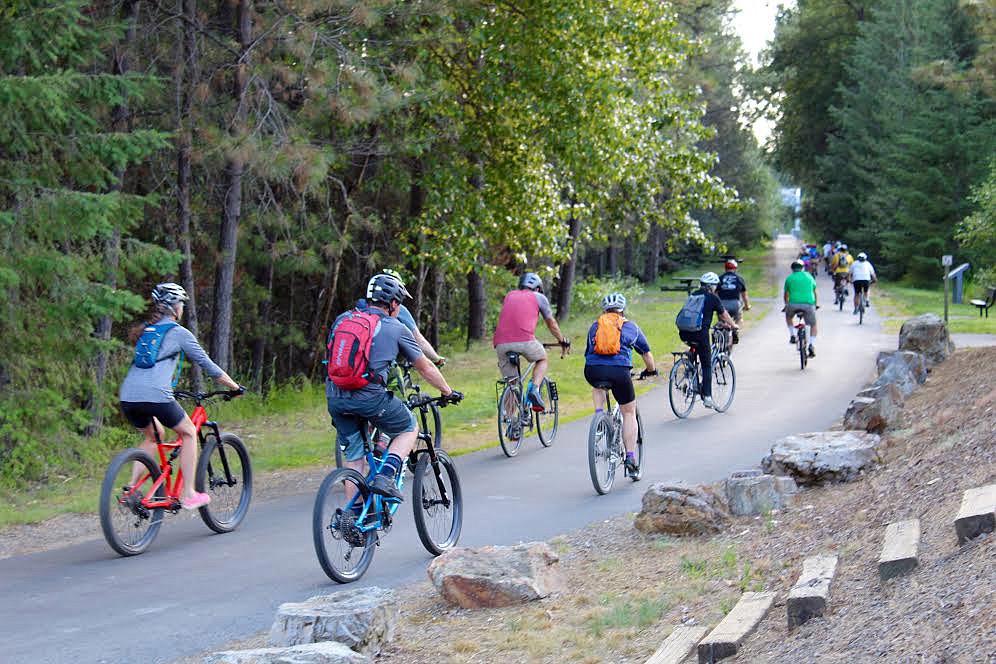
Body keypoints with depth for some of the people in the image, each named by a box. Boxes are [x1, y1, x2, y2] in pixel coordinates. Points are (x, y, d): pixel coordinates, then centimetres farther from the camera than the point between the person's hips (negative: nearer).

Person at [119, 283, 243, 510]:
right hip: (155, 396, -6)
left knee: (155, 434, 31)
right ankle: (188, 495, 12)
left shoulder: (145, 331, 24)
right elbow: (207, 365, 10)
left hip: (127, 397, 6)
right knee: (189, 432, 17)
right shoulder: (179, 332, 7)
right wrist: (235, 387, 22)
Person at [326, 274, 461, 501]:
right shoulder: (396, 329, 7)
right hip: (369, 395, -5)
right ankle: (385, 478, -1)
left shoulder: (342, 320, 18)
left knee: (353, 457, 17)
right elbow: (426, 368, 15)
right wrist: (449, 393, 29)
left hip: (334, 397, 5)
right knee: (409, 429, 18)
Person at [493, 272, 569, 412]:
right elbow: (551, 323, 29)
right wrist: (563, 341, 46)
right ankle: (534, 389, 2)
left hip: (501, 343, 3)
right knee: (542, 359, 26)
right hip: (524, 340, -3)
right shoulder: (539, 297, 19)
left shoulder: (510, 295, 29)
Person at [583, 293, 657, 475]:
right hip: (619, 371, -1)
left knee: (597, 386, 39)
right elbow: (646, 353, 29)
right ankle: (630, 458, 10)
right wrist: (650, 370, 48)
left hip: (592, 371, 2)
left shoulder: (595, 326, 23)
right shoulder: (630, 327, 20)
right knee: (629, 413, 15)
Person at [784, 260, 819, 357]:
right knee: (813, 325, 16)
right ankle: (812, 345, -3)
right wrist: (815, 304, 44)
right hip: (809, 303, 0)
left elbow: (786, 295, 26)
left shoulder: (789, 278, 15)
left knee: (788, 316, 32)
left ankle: (792, 335, 20)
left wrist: (786, 305, 45)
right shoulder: (808, 276, 17)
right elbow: (814, 292, 29)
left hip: (793, 304, 0)